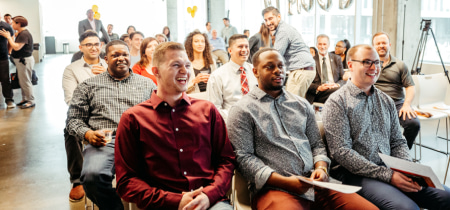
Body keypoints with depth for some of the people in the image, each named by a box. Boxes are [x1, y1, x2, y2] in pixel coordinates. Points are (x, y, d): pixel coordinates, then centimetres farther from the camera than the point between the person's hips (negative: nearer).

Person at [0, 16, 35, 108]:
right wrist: (9, 37, 4)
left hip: (25, 60, -11)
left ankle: (31, 101, 6)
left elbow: (16, 47, -24)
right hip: (21, 60, 11)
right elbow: (15, 45, 12)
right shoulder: (21, 33, 13)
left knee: (25, 82, -3)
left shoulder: (24, 34, -20)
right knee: (22, 82, 17)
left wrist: (8, 37, -14)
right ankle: (25, 99, 28)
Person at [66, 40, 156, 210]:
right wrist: (88, 134, -5)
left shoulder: (147, 84, 22)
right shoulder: (89, 86, 21)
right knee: (92, 175, -34)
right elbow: (73, 119, 17)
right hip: (103, 143, 0)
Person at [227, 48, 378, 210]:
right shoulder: (242, 110, 2)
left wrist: (321, 168, -1)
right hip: (274, 188, -5)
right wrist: (285, 182, -14)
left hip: (315, 184, 5)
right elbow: (243, 157, -6)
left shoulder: (302, 105, 20)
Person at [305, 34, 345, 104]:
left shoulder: (336, 58, 19)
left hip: (334, 88, 4)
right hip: (318, 93, -4)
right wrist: (318, 88, -16)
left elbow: (343, 78, 15)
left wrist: (337, 84, -9)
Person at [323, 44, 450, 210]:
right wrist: (387, 175, -16)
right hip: (356, 173, -6)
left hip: (390, 169, 6)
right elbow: (341, 152, -14)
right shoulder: (337, 102, -6)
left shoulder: (386, 101, 16)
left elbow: (398, 142, 18)